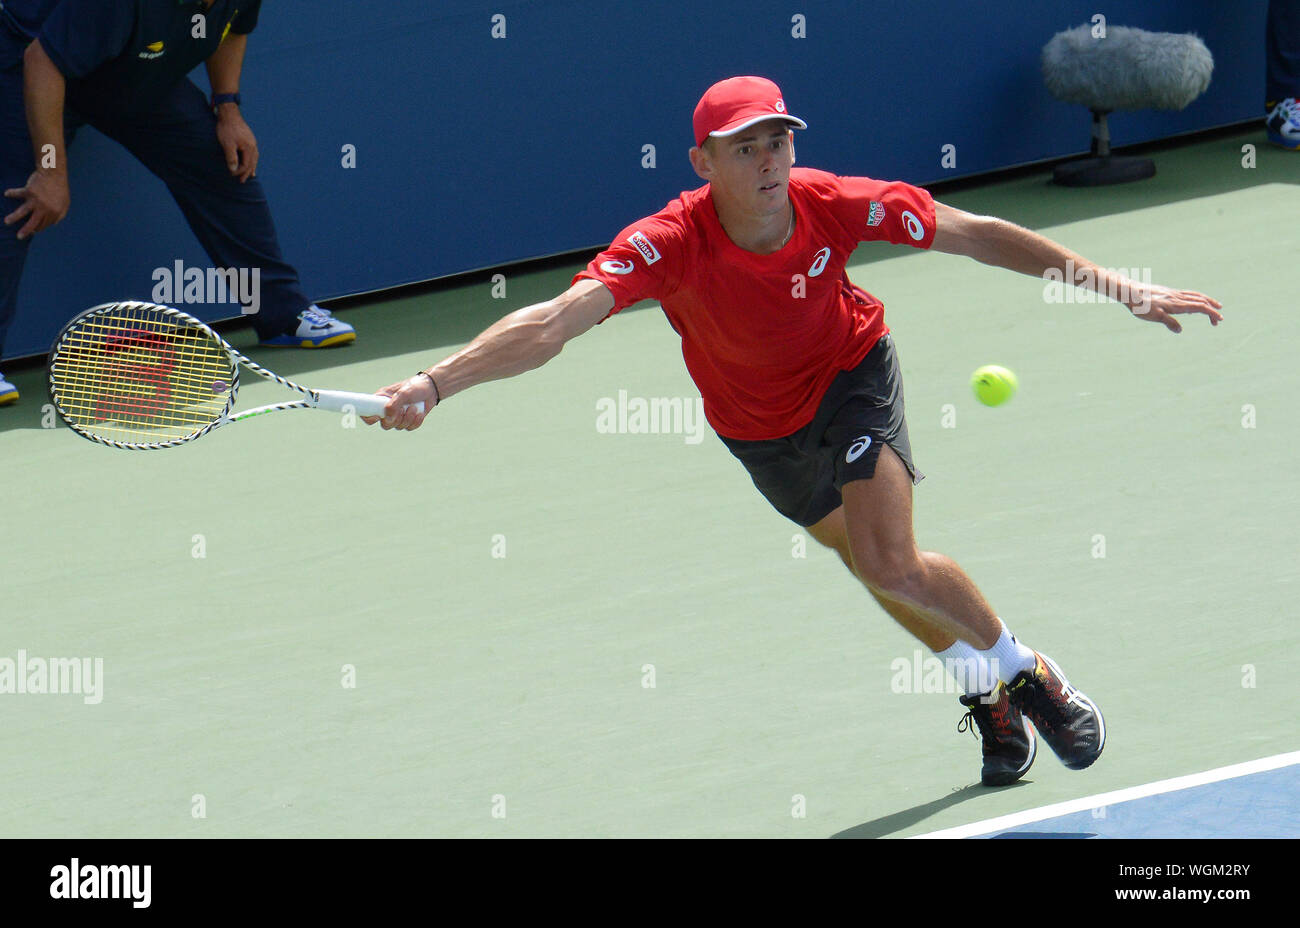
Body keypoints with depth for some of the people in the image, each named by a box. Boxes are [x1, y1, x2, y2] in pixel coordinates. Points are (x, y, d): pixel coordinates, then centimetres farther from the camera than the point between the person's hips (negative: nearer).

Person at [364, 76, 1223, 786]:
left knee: (892, 565, -19)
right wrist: (434, 383, -61)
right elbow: (555, 321, -46)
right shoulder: (669, 244, -35)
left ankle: (1029, 675, 6)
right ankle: (986, 695, 40)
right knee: (879, 572, 15)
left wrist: (1124, 289, -17)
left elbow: (977, 235, -18)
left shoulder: (835, 205, -30)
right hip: (761, 428, 2)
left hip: (852, 374, -1)